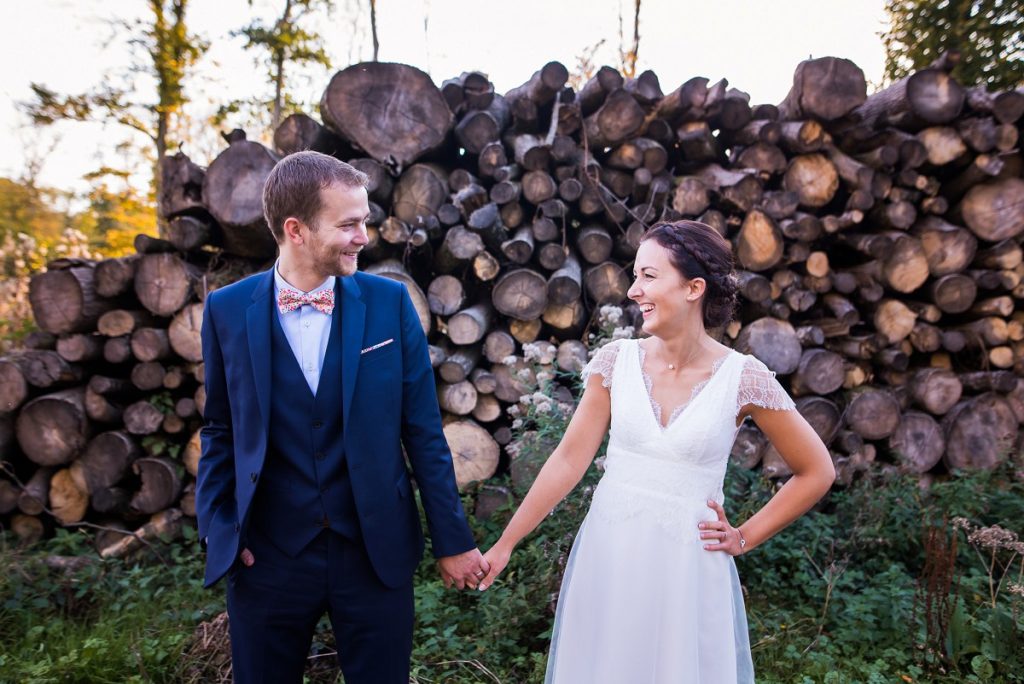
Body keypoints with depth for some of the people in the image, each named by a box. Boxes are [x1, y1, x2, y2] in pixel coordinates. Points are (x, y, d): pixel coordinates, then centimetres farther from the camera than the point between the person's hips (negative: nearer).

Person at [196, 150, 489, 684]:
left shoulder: (389, 302, -6)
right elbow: (221, 430, 6)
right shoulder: (227, 310, -4)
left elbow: (422, 431, -3)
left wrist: (452, 539, -1)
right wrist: (216, 531, -1)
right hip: (266, 557, 1)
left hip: (377, 551, 0)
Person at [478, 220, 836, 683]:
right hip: (607, 558, 2)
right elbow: (569, 459, -3)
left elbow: (816, 472, 1)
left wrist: (746, 538, -1)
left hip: (689, 568, -2)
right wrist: (505, 544, -4)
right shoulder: (616, 360, -5)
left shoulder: (743, 378, -10)